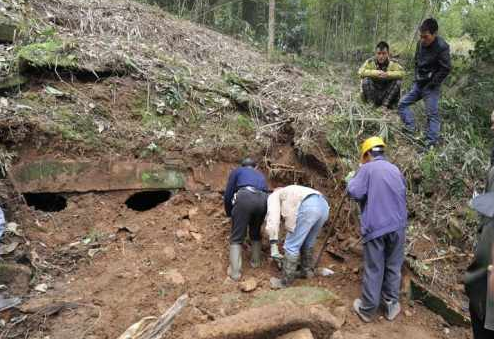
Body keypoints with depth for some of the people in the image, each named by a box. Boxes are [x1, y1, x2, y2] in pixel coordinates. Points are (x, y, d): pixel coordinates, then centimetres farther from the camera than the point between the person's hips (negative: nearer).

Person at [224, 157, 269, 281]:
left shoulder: (237, 171, 27)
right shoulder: (261, 175, 39)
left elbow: (228, 194, 18)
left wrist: (229, 213, 34)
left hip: (244, 198, -4)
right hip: (263, 200, 4)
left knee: (237, 238, 5)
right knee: (256, 233, 29)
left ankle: (235, 272, 0)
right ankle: (256, 261, 35)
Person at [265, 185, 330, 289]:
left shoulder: (274, 196, 22)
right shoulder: (290, 196, 42)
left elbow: (273, 218, 2)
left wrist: (273, 245, 0)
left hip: (309, 207, -9)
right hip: (324, 205, 9)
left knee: (291, 246, 3)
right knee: (308, 243, 28)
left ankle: (285, 282, 12)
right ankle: (307, 271, 41)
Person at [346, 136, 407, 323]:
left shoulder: (367, 168, -5)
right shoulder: (396, 169, 14)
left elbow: (354, 192, -15)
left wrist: (351, 179, 3)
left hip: (375, 227, -5)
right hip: (397, 225, 5)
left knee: (373, 269, 3)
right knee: (393, 267, 14)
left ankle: (367, 310, 15)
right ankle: (391, 306, 24)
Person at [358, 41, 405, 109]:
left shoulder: (392, 63, -7)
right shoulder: (370, 62, -9)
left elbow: (402, 73, -18)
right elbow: (360, 72, -20)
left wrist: (387, 74, -30)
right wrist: (374, 73, -30)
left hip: (387, 94, 1)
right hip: (373, 94, -1)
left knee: (398, 81, -22)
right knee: (366, 80, -25)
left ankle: (386, 104, -9)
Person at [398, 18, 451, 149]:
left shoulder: (442, 47, -19)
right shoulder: (420, 43, 2)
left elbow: (446, 69, -18)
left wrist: (432, 83, -16)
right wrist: (417, 77, 10)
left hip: (431, 87, -8)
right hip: (418, 84, 8)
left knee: (432, 114, -3)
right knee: (402, 104, 6)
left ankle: (430, 144, 1)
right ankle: (410, 130, 7)